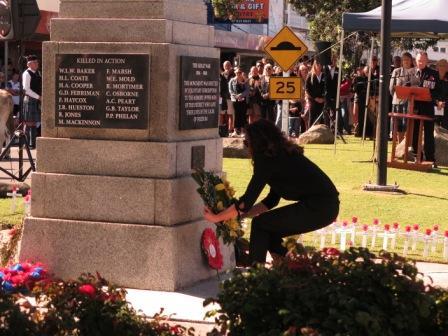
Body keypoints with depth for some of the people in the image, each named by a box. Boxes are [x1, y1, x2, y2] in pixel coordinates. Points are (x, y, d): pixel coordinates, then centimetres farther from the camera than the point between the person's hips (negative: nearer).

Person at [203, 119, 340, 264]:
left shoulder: (267, 160, -9)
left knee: (260, 224, -1)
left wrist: (216, 218, 0)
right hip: (328, 205, 9)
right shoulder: (282, 154, 18)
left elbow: (247, 201, -11)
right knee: (271, 229, 16)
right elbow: (272, 200, 22)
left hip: (318, 208, -9)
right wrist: (240, 214, 20)